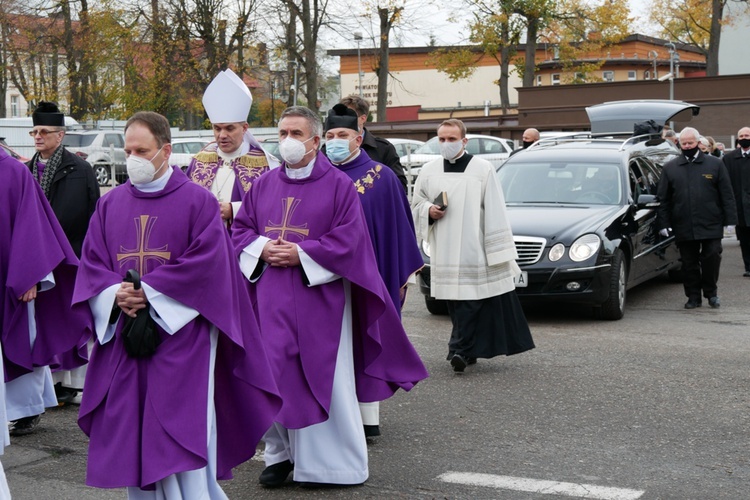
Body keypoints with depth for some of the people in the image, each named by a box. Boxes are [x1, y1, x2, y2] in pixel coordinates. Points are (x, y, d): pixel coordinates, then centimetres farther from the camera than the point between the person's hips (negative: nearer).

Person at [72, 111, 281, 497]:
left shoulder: (199, 202, -3)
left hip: (180, 334, -4)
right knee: (132, 433, 7)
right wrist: (116, 293, -11)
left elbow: (207, 263, -11)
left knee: (181, 432, -6)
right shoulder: (110, 204, 11)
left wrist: (148, 292, -14)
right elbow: (91, 263, 9)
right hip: (123, 338, 5)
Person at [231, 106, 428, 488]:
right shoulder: (263, 185, 12)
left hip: (319, 296, -4)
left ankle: (328, 461, 11)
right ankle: (280, 453, 18)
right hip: (271, 300, 4)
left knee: (321, 377, 0)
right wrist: (262, 249, -7)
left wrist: (302, 254, -14)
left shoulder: (338, 185, -1)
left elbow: (349, 238, -7)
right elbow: (240, 228, 13)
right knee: (275, 375, 4)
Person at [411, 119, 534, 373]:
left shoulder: (483, 169, -1)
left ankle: (460, 350, -10)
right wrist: (429, 210, -4)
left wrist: (497, 251, -7)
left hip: (474, 250, -3)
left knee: (469, 302, -9)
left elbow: (495, 212, -3)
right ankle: (467, 352, 17)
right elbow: (416, 205, 20)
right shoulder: (429, 171, 10)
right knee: (456, 303, 7)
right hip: (444, 253, 3)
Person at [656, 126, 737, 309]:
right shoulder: (670, 168, 9)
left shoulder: (715, 164, 7)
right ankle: (693, 297, 16)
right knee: (689, 263, 5)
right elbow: (663, 198, 9)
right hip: (683, 227, 1)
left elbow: (727, 195, 6)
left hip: (711, 226, -1)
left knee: (711, 258, -5)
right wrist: (663, 223, 2)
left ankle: (711, 293, 14)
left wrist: (729, 220, -1)